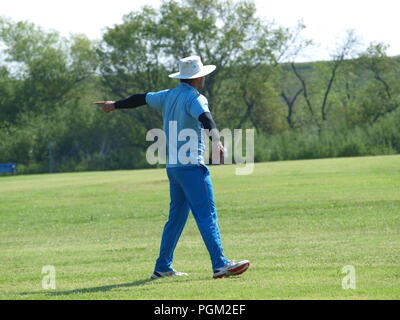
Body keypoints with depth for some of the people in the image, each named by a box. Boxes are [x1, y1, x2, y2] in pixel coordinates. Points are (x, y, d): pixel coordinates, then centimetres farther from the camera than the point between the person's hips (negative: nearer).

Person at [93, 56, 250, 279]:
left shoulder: (169, 96, 14)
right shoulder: (195, 98, -10)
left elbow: (143, 98, 29)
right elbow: (205, 118, -30)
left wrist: (115, 105, 44)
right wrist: (216, 139, -48)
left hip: (173, 166, 9)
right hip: (192, 166, -9)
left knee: (177, 216, 14)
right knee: (207, 215, -13)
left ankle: (163, 267, 17)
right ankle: (220, 265, -20)